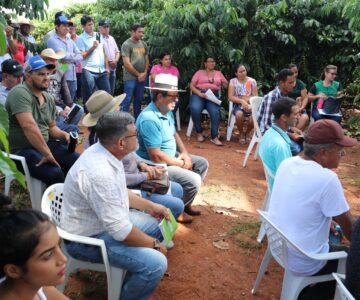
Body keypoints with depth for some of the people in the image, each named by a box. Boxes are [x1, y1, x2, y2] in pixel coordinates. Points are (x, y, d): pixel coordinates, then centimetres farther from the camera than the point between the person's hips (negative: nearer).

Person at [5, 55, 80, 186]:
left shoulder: (49, 98, 11)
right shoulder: (20, 93, -16)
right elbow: (29, 126, -28)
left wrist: (64, 135, -3)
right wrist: (48, 154, -28)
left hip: (46, 144, 8)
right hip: (22, 150, -8)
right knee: (55, 173, -29)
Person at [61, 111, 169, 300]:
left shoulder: (103, 151, -5)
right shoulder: (100, 173, -34)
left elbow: (119, 193, 13)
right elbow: (120, 232, -29)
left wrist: (150, 206, 8)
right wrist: (155, 245, -14)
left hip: (105, 220, 10)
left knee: (156, 224, 16)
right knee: (155, 264, -22)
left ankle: (136, 279, 30)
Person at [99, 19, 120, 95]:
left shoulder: (111, 38, 18)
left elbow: (117, 51, 20)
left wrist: (116, 60, -1)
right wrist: (109, 62, -16)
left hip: (113, 69, 7)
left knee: (111, 91, 13)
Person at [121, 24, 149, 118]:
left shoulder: (143, 44, 11)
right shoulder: (126, 44, -8)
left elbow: (146, 59, 15)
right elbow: (127, 63, -13)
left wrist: (145, 73, 0)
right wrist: (138, 74, -9)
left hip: (142, 77, 6)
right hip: (130, 77, -6)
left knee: (139, 100, 13)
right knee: (127, 100, -4)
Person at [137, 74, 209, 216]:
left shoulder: (167, 111, 3)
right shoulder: (149, 119, -29)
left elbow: (174, 134, 17)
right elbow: (156, 157, -30)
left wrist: (184, 153, -1)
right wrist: (181, 164, -16)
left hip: (171, 157, 11)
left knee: (202, 163, 14)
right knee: (193, 180, -22)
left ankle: (184, 202, 22)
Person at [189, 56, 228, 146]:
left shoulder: (218, 73, 22)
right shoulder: (199, 72, 16)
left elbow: (227, 85, 16)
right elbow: (191, 85, 6)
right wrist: (199, 93, -11)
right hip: (198, 95, -1)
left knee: (215, 112, -31)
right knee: (195, 109, -33)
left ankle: (215, 137, -30)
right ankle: (199, 133, -14)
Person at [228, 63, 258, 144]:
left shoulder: (252, 81, 5)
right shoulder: (233, 81, 2)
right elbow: (230, 97, -6)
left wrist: (249, 104, -20)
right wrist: (242, 101, -20)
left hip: (250, 105, 1)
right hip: (238, 105, -1)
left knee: (253, 117, -31)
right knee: (239, 114, -36)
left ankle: (247, 133, 5)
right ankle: (241, 134, -5)